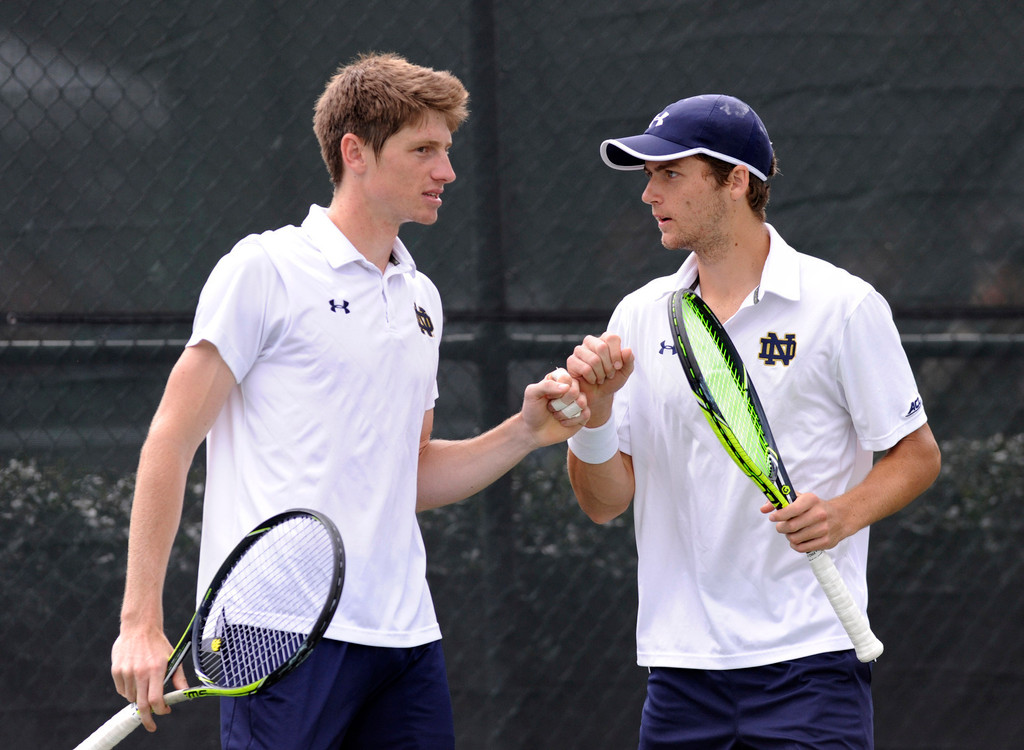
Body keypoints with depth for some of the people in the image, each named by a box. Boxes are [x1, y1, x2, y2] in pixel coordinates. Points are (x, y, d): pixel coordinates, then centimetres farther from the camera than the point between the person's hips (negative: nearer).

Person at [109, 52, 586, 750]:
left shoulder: (422, 298, 18)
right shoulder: (266, 269, -3)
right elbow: (170, 442, -5)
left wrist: (525, 432, 9)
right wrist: (141, 623, -11)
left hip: (404, 634, 7)